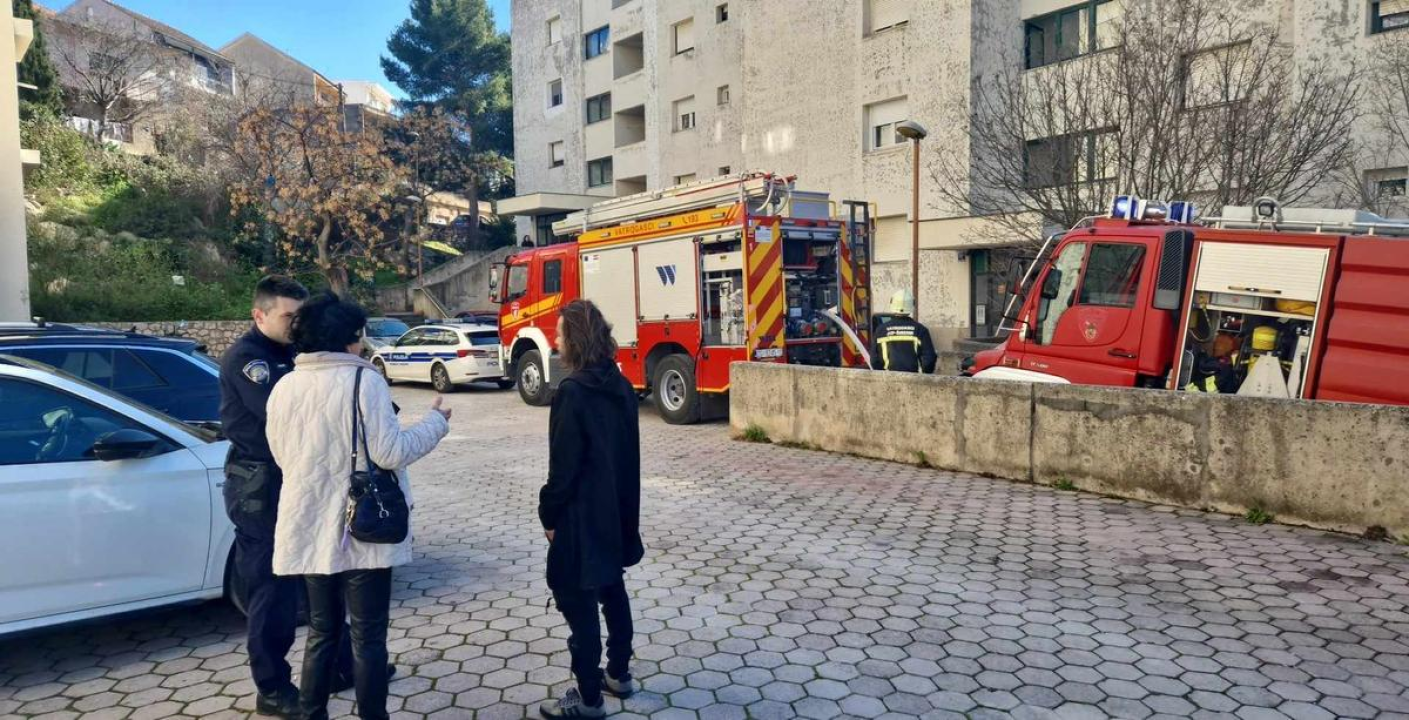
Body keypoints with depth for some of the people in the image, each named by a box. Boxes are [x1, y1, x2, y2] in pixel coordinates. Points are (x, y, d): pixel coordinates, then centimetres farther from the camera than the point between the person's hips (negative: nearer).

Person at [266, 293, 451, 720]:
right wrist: (436, 422, -4)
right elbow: (389, 452, -18)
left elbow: (282, 456, 13)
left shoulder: (284, 388, 4)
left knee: (322, 630, 18)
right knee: (368, 635, 5)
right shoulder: (364, 380, -15)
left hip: (310, 529, 6)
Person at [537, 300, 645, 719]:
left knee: (577, 600, 2)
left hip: (581, 515, -8)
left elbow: (564, 464, -19)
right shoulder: (621, 386, 5)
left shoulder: (573, 391, -20)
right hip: (617, 511, 9)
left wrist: (549, 514, -8)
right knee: (612, 591, 20)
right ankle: (620, 675, 33)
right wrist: (622, 505, 19)